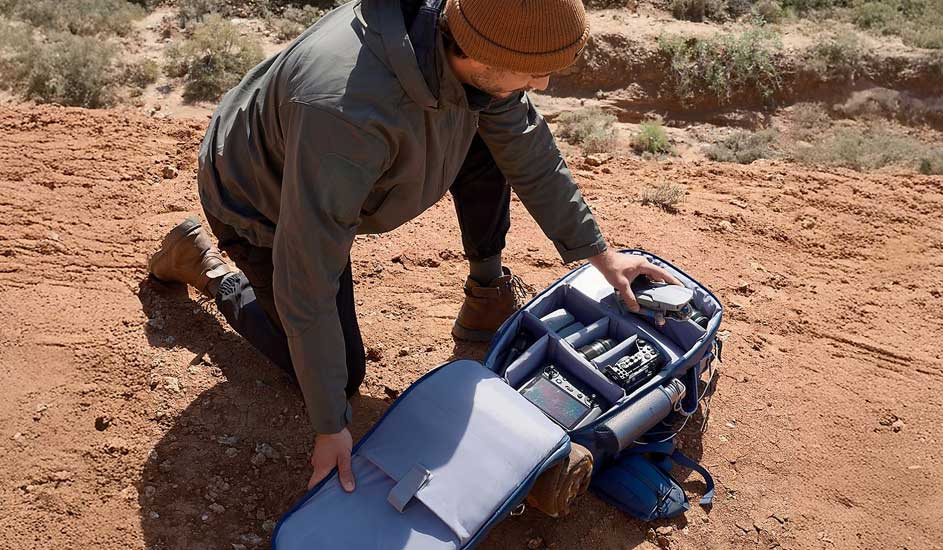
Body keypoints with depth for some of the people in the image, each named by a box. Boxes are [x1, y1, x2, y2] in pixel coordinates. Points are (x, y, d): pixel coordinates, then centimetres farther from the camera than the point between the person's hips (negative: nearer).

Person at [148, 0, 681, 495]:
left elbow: (530, 150, -6)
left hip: (339, 182, 6)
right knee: (343, 374, 4)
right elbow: (306, 288, -39)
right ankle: (207, 264, 17)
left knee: (495, 140, -9)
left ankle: (489, 296, 10)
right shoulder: (347, 114, -47)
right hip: (265, 206, -6)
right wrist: (331, 426, -29)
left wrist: (598, 252, -1)